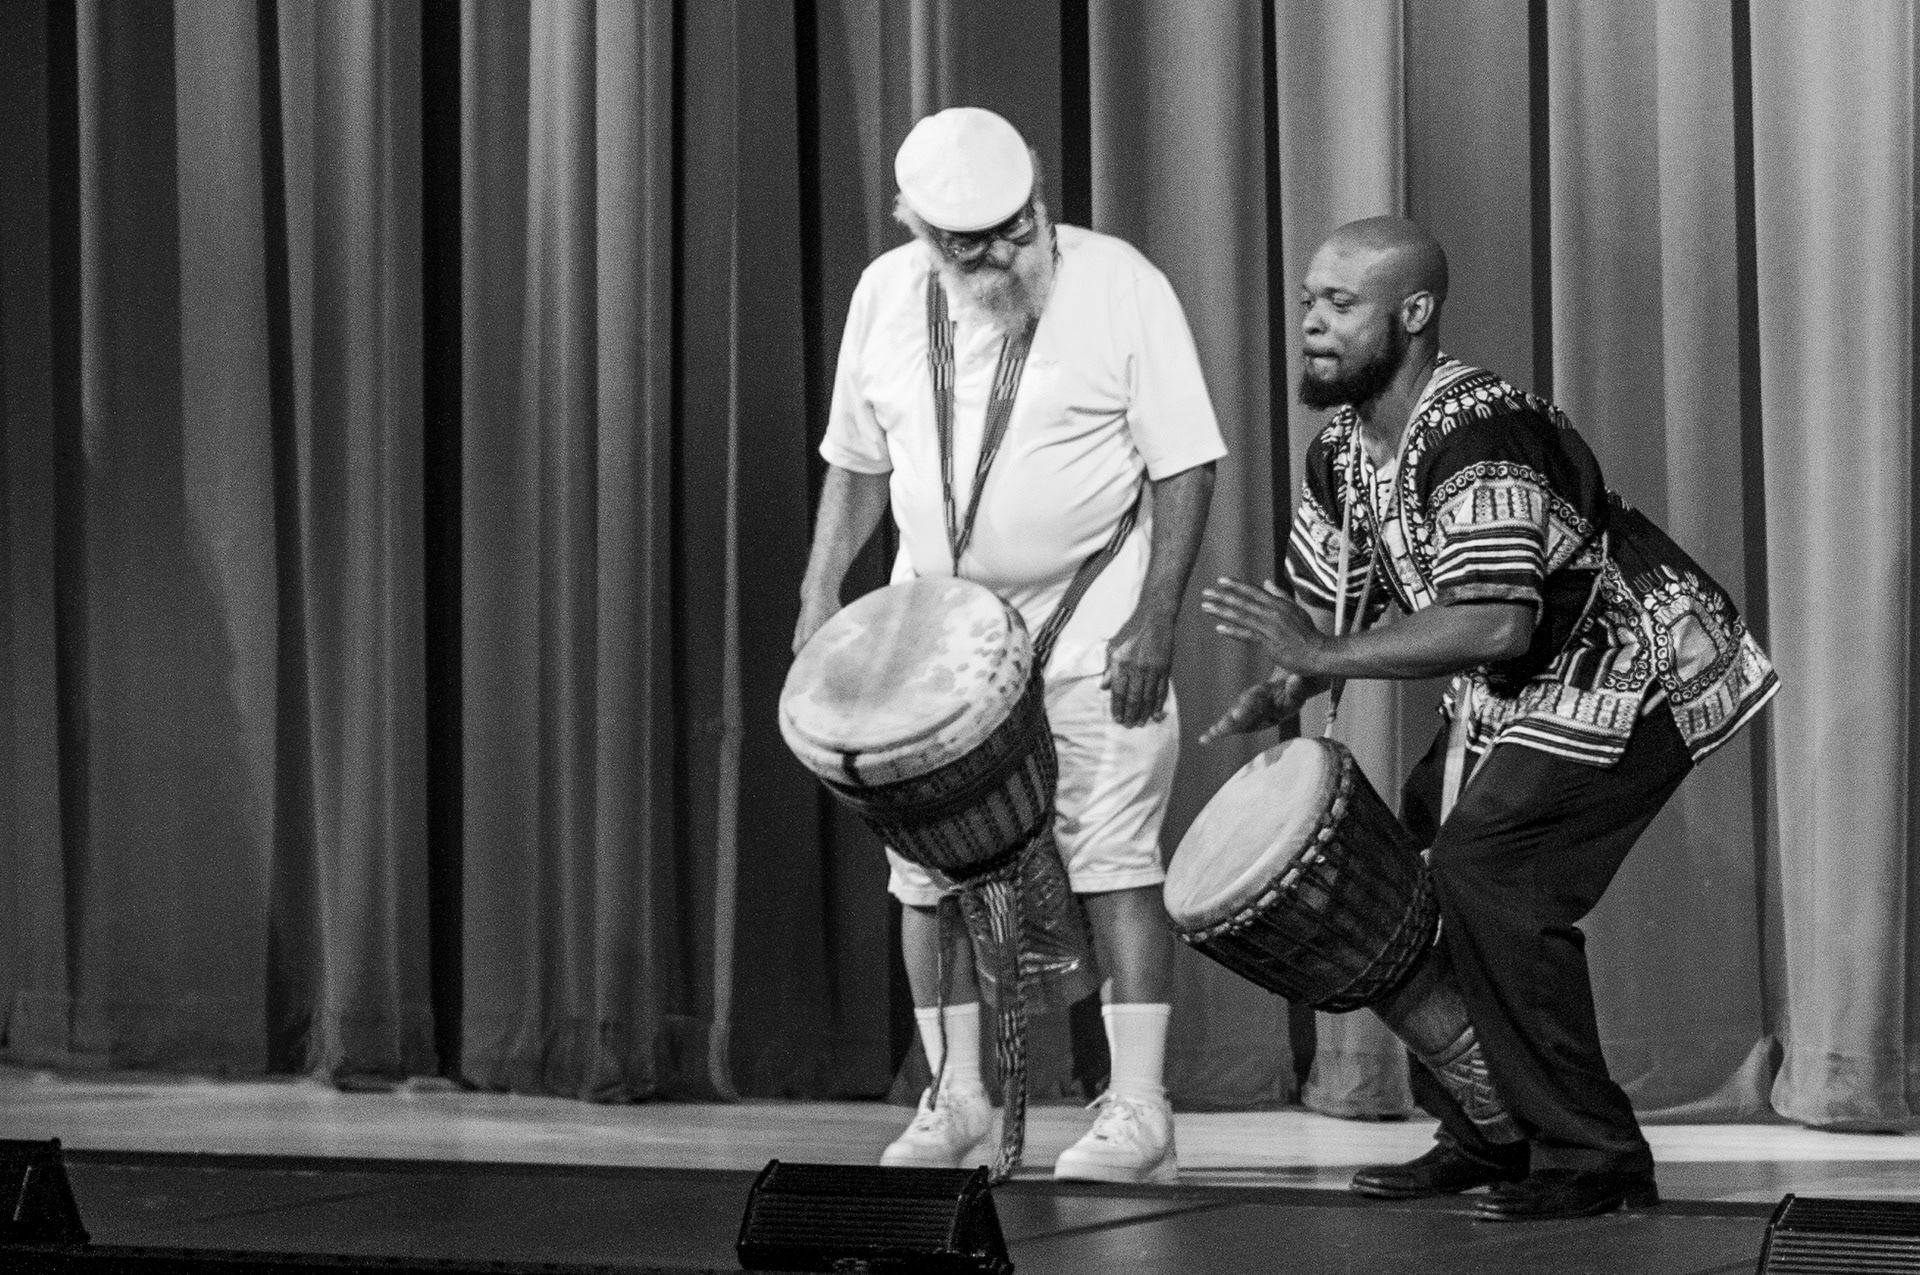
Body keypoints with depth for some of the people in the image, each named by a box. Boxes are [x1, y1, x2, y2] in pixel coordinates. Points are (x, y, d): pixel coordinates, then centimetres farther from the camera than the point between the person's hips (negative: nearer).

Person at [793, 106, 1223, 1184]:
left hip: (1090, 631, -4)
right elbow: (858, 462, 14)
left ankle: (1140, 1111, -8)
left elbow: (1184, 466, -9)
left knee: (1113, 861, -9)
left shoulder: (1120, 286, -11)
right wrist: (822, 592, 5)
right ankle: (957, 1098, 16)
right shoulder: (887, 296, 2)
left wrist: (1156, 620, -16)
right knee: (927, 864, 4)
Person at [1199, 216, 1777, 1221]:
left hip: (1638, 670, -10)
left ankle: (1593, 1156, -14)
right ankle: (1484, 1136, 15)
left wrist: (1324, 655, -36)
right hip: (1521, 691, 10)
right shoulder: (1342, 450, 2)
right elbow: (1327, 607, 10)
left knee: (1484, 866, -21)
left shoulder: (1475, 434, -28)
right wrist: (1279, 693, -12)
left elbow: (1496, 621, -38)